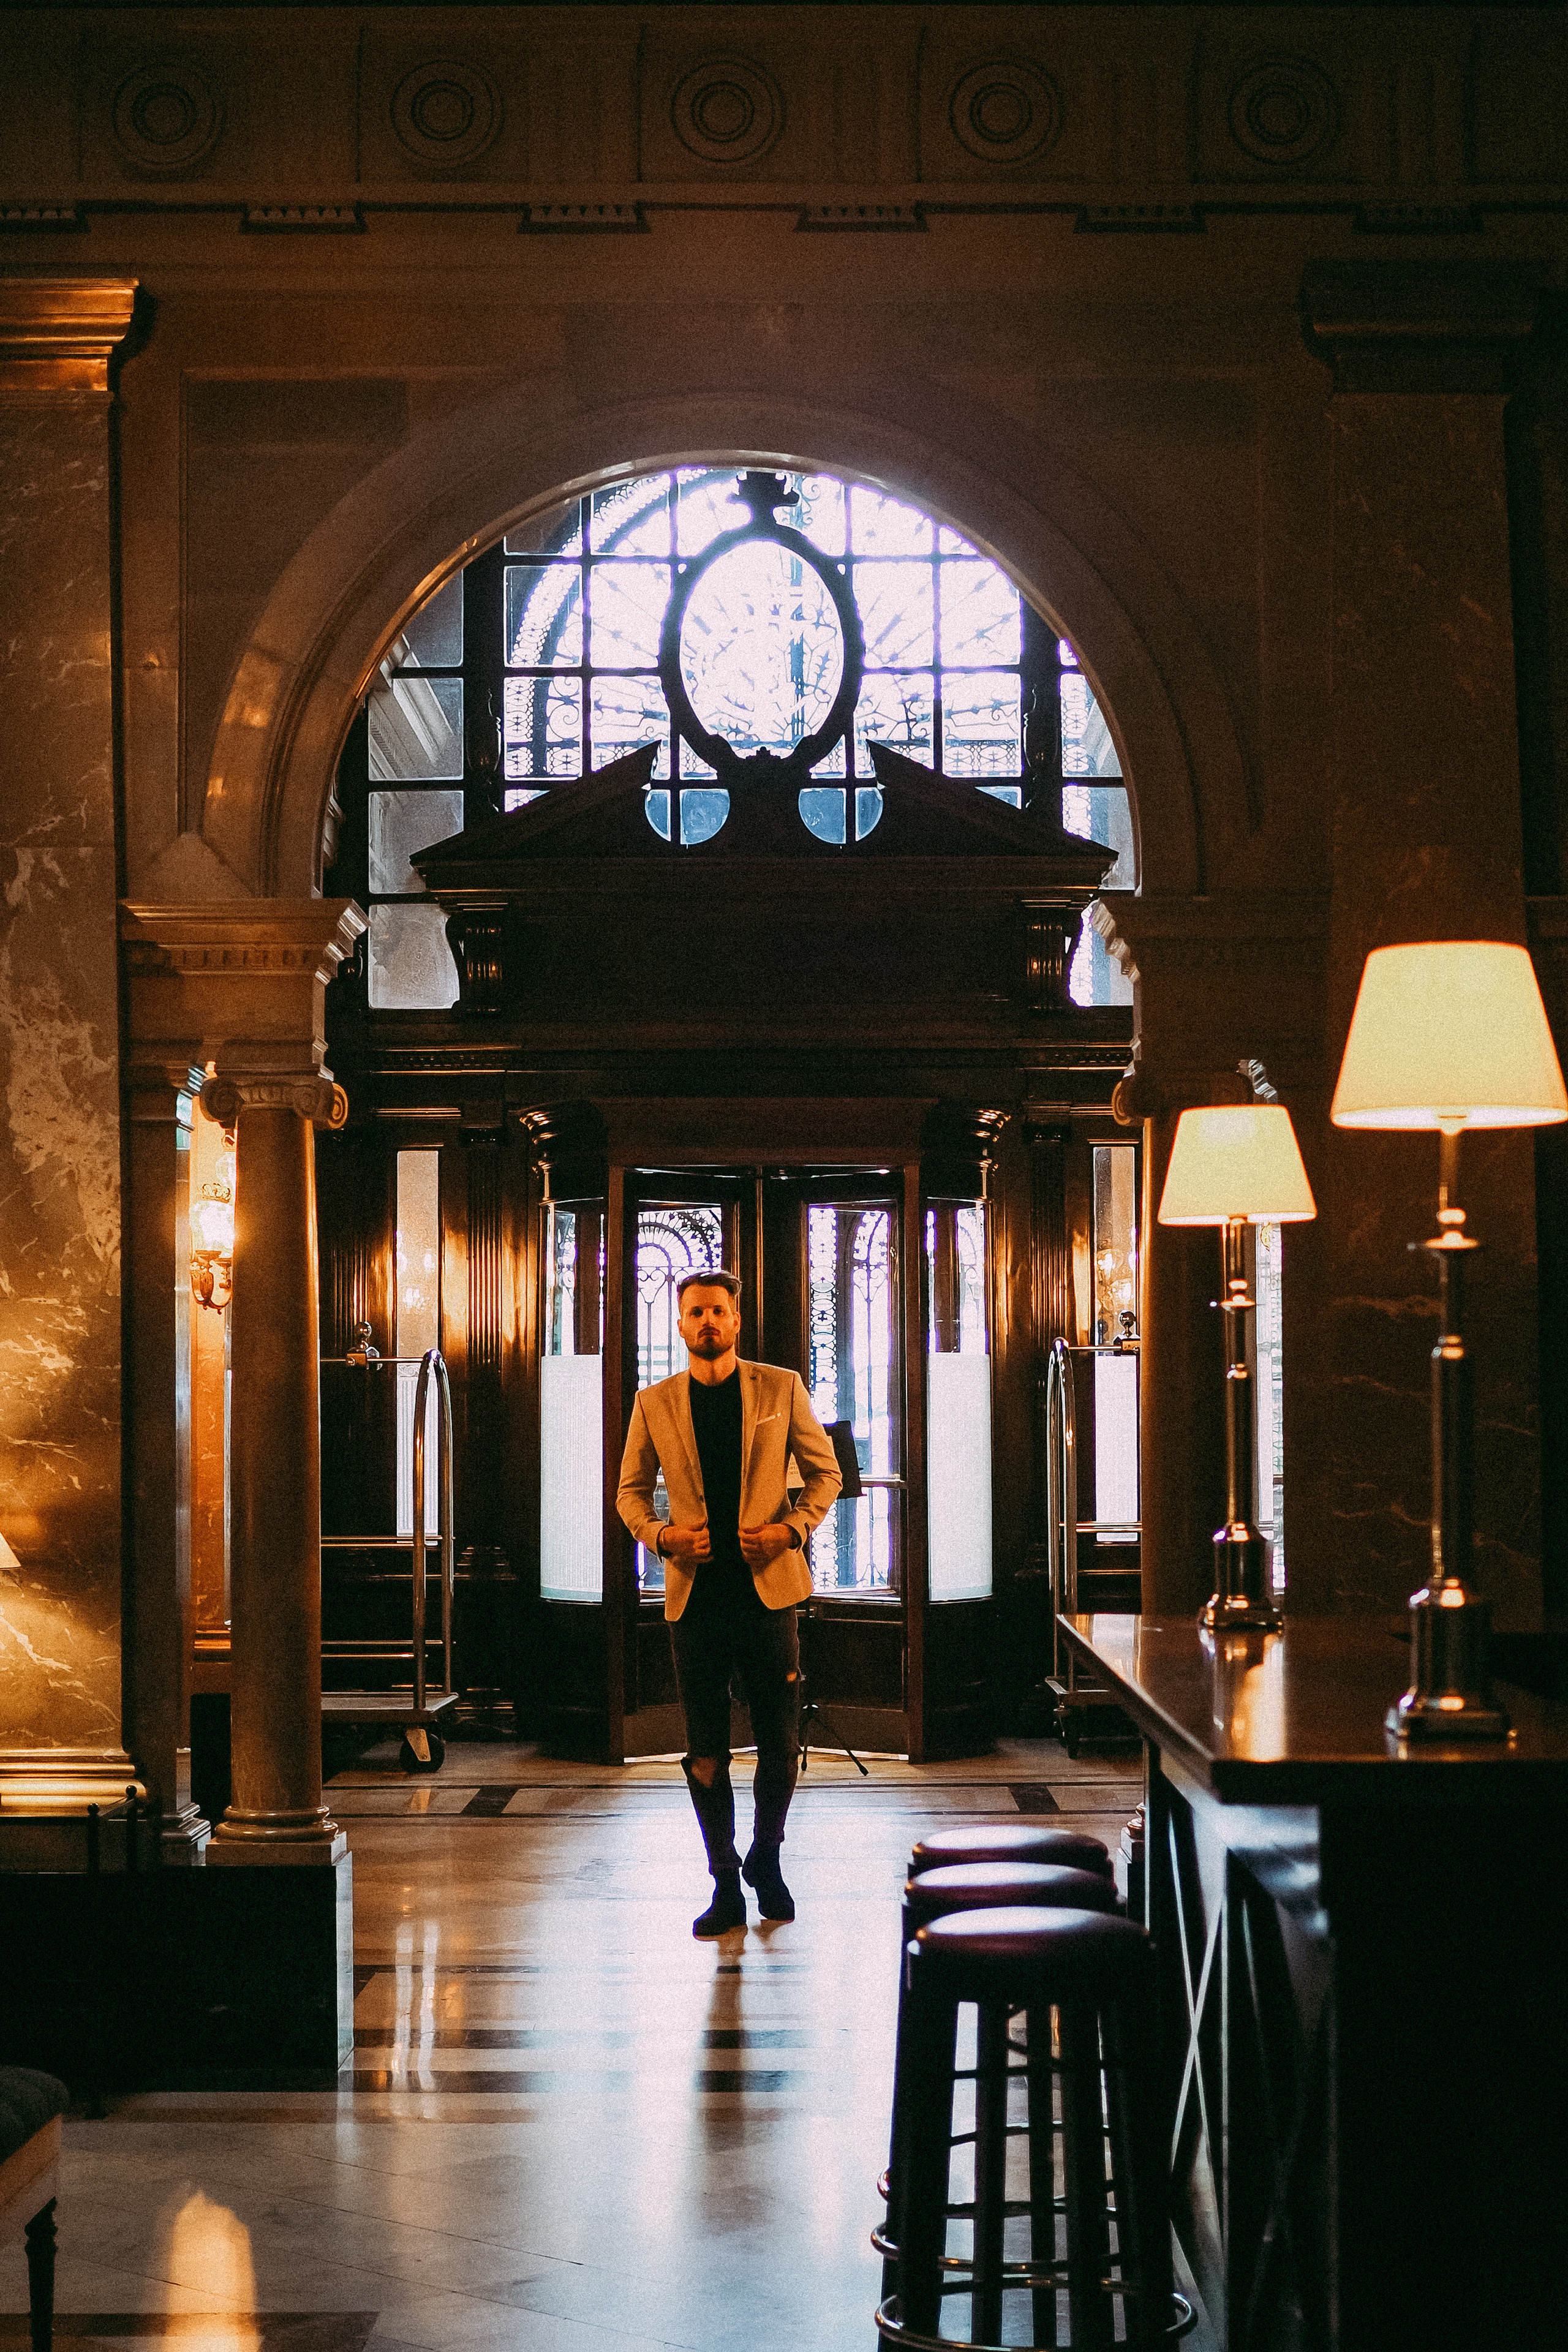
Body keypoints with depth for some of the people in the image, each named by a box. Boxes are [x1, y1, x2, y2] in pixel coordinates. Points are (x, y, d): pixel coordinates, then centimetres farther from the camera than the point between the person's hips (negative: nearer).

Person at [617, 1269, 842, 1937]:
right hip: (694, 1592, 1)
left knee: (781, 1743, 4)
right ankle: (725, 1885, 13)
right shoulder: (654, 1403, 6)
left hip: (767, 1587, -1)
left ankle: (765, 1858, 27)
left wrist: (788, 1530, -7)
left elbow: (825, 1473, 8)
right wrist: (660, 1535, -5)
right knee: (705, 1753, 3)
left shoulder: (781, 1389, 3)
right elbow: (631, 1489, 14)